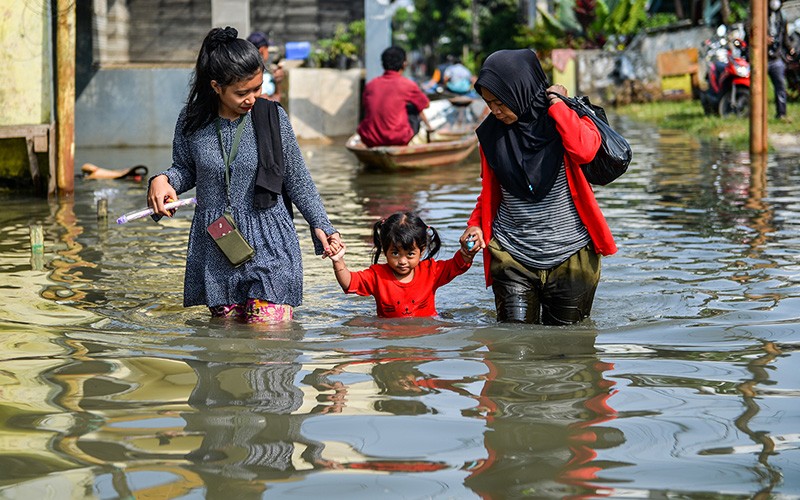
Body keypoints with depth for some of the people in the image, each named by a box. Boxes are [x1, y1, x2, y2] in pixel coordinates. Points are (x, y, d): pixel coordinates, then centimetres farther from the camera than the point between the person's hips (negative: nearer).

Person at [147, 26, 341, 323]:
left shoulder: (273, 117, -4)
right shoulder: (193, 121, -2)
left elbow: (297, 180, 5)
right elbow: (185, 169, 14)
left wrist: (320, 225, -2)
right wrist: (163, 180, -8)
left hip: (269, 246, -2)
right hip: (215, 250, 2)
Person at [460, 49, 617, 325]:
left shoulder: (568, 118, -3)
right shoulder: (491, 132, 7)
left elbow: (585, 150, -27)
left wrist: (556, 103, -16)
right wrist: (476, 222, 1)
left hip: (568, 255, -2)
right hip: (511, 255, 2)